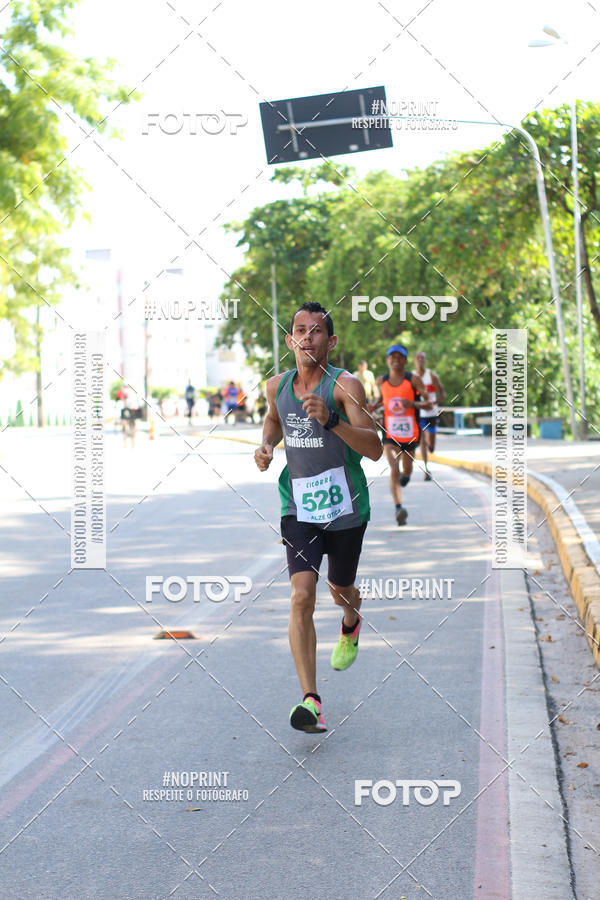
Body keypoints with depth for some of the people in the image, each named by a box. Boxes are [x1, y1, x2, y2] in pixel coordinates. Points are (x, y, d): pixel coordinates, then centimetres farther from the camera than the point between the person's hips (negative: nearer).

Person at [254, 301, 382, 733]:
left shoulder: (345, 385, -14)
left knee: (340, 591, 17)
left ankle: (351, 625, 56)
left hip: (345, 507, -2)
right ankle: (311, 701, -17)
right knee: (302, 597, -14)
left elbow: (375, 449, -22)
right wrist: (267, 445, 4)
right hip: (299, 507, 2)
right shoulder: (277, 385, 1)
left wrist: (331, 421, -35)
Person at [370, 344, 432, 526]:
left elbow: (428, 403, -6)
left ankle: (405, 476, 56)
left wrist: (414, 404, -25)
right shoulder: (381, 381, 2)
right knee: (394, 469, -17)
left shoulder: (413, 379, -7)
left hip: (410, 434, 0)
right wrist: (374, 406, 1)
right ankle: (399, 508, -23)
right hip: (390, 434, 0)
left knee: (406, 472, 17)